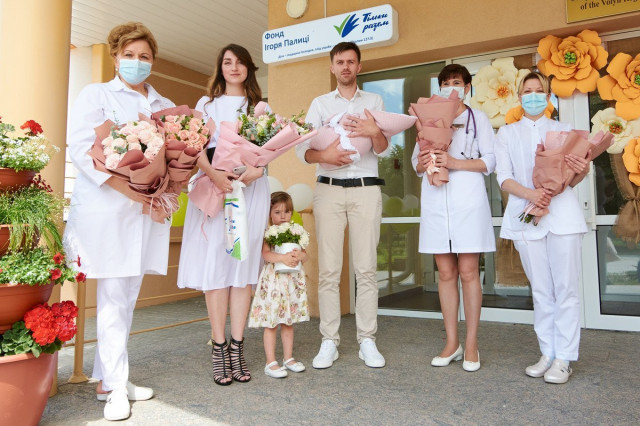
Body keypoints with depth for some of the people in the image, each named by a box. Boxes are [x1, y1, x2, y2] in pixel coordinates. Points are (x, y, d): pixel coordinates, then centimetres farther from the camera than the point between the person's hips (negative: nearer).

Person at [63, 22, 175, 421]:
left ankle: (109, 377, 19)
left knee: (128, 296, 7)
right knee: (114, 295, -3)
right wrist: (125, 187, -18)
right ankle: (115, 386, 8)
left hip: (147, 209, 4)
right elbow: (81, 147, -6)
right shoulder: (96, 94, 7)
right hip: (106, 207, -4)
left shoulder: (165, 105, 19)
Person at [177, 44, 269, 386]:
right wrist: (214, 173, -16)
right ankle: (219, 347, -2)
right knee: (215, 261, -8)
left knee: (244, 263, -3)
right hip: (213, 186, -1)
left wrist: (257, 168, -13)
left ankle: (237, 346, 1)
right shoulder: (206, 104, 17)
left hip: (251, 188, 1)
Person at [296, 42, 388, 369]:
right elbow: (302, 148, 2)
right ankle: (329, 341, 6)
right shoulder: (320, 103, 15)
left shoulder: (374, 101, 14)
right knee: (328, 269, -1)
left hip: (366, 190, 0)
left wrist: (374, 132, -20)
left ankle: (367, 341, 8)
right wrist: (324, 155, -19)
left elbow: (384, 150, 3)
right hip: (329, 189, 0)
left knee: (366, 268, 0)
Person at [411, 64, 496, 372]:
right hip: (435, 202, 3)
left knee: (468, 272, -4)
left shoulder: (477, 118, 11)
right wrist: (422, 163, -7)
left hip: (467, 201, -3)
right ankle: (452, 343, 12)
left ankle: (471, 345, 5)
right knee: (445, 272, 4)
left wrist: (455, 162, -12)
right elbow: (416, 161, 16)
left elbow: (490, 161, 1)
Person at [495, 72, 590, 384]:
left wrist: (581, 171, -16)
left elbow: (571, 178, 8)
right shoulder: (507, 133, 14)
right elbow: (504, 178, 3)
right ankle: (547, 353, 13)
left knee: (565, 288, -3)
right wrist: (529, 193, -17)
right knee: (540, 290, 5)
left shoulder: (564, 130, 15)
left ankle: (564, 358, 4)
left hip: (562, 212, 0)